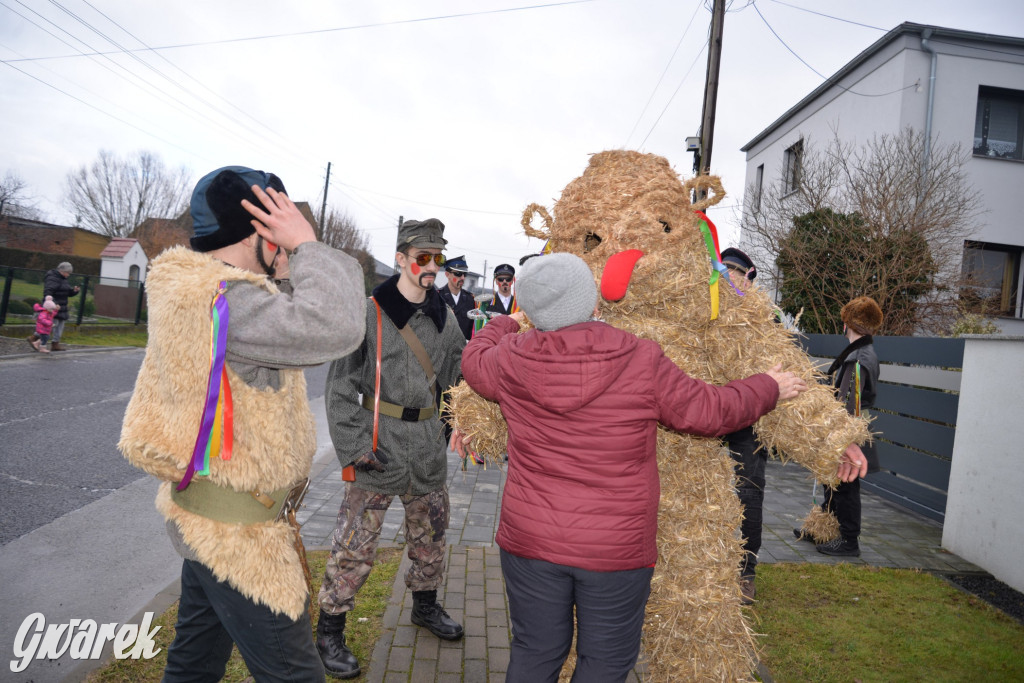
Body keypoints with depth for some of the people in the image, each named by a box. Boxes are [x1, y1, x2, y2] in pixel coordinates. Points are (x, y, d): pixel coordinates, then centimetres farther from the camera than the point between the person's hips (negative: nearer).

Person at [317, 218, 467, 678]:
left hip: (428, 444, 6)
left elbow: (460, 377, 13)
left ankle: (425, 606, 44)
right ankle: (329, 632, 21)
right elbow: (341, 385, -11)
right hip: (379, 445, -5)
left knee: (430, 533, 20)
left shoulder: (444, 317, 4)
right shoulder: (370, 313, -12)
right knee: (355, 543, 1)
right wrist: (355, 445, -16)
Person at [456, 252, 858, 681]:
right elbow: (711, 412, -3)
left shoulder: (512, 360, -8)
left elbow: (474, 361, 15)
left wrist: (505, 324, 34)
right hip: (618, 549, -2)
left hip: (530, 542, 2)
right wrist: (769, 388, 16)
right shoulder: (642, 362, -15)